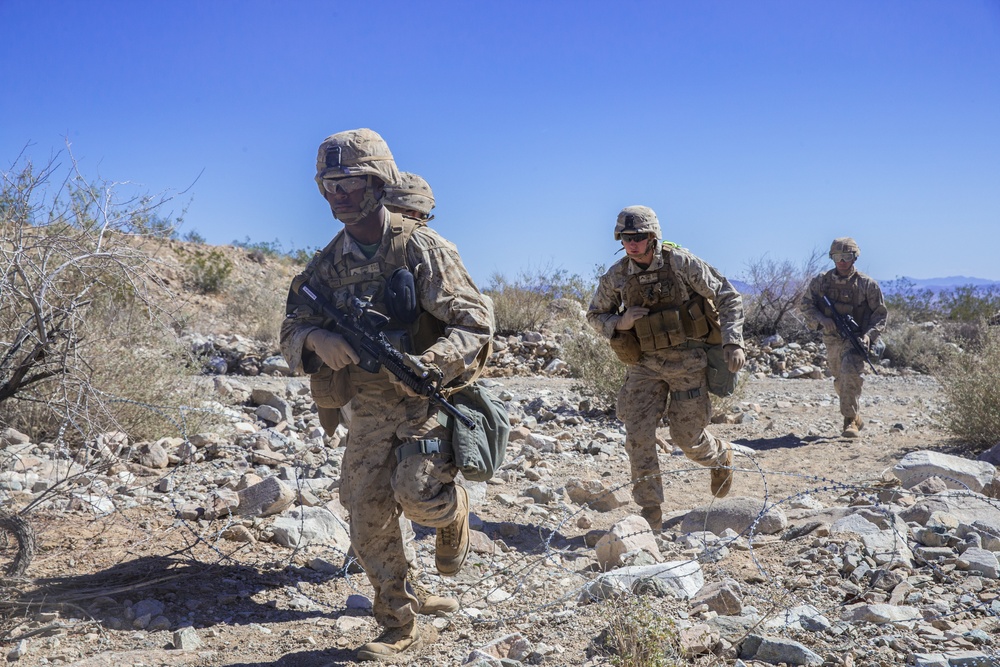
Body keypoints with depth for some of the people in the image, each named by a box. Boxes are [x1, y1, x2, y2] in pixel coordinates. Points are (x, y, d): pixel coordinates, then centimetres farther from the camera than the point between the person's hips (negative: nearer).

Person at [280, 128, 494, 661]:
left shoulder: (420, 247, -11)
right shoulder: (328, 263, 5)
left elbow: (475, 322, -15)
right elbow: (291, 330, 4)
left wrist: (428, 364, -32)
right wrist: (317, 339, -20)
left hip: (427, 400, -5)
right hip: (368, 412, 5)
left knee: (417, 491, -24)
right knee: (368, 517, 4)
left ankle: (451, 512, 15)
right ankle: (401, 628, 22)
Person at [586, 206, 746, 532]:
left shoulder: (680, 262, -13)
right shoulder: (616, 276, -3)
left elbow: (728, 297, -8)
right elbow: (595, 315, 12)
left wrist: (733, 343, -17)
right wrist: (618, 324, -11)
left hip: (687, 361, -3)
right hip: (645, 364, 3)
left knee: (687, 437, 2)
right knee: (638, 435, -8)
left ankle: (721, 456, 39)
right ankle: (651, 513, 3)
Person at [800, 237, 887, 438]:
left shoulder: (867, 284, -4)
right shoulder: (821, 281, 3)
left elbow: (880, 314, -1)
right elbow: (806, 304, 5)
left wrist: (869, 335, -17)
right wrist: (821, 319, -15)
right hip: (832, 340, 4)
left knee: (850, 373, -27)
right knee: (840, 382, 16)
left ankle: (850, 421, -23)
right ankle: (857, 417, 38)